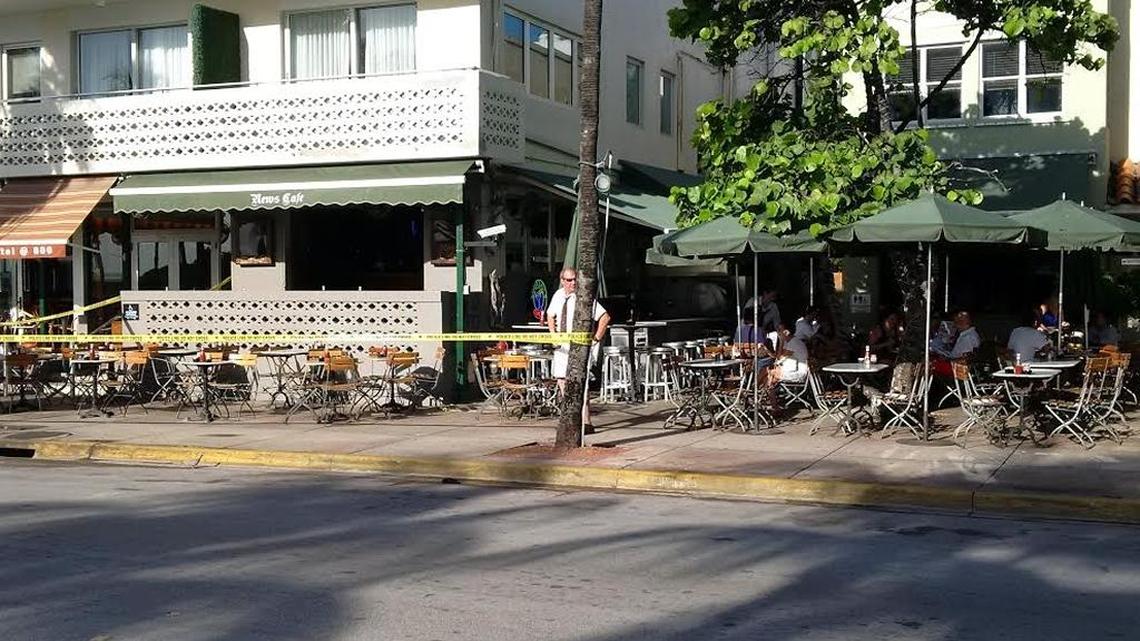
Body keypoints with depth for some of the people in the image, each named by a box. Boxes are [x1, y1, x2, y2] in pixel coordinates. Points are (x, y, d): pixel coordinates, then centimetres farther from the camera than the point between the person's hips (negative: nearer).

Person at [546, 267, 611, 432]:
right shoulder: (558, 296, 7)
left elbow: (605, 317, -12)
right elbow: (550, 316, 24)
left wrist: (596, 339, -12)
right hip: (562, 347, 7)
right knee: (563, 382, 9)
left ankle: (585, 423, -14)